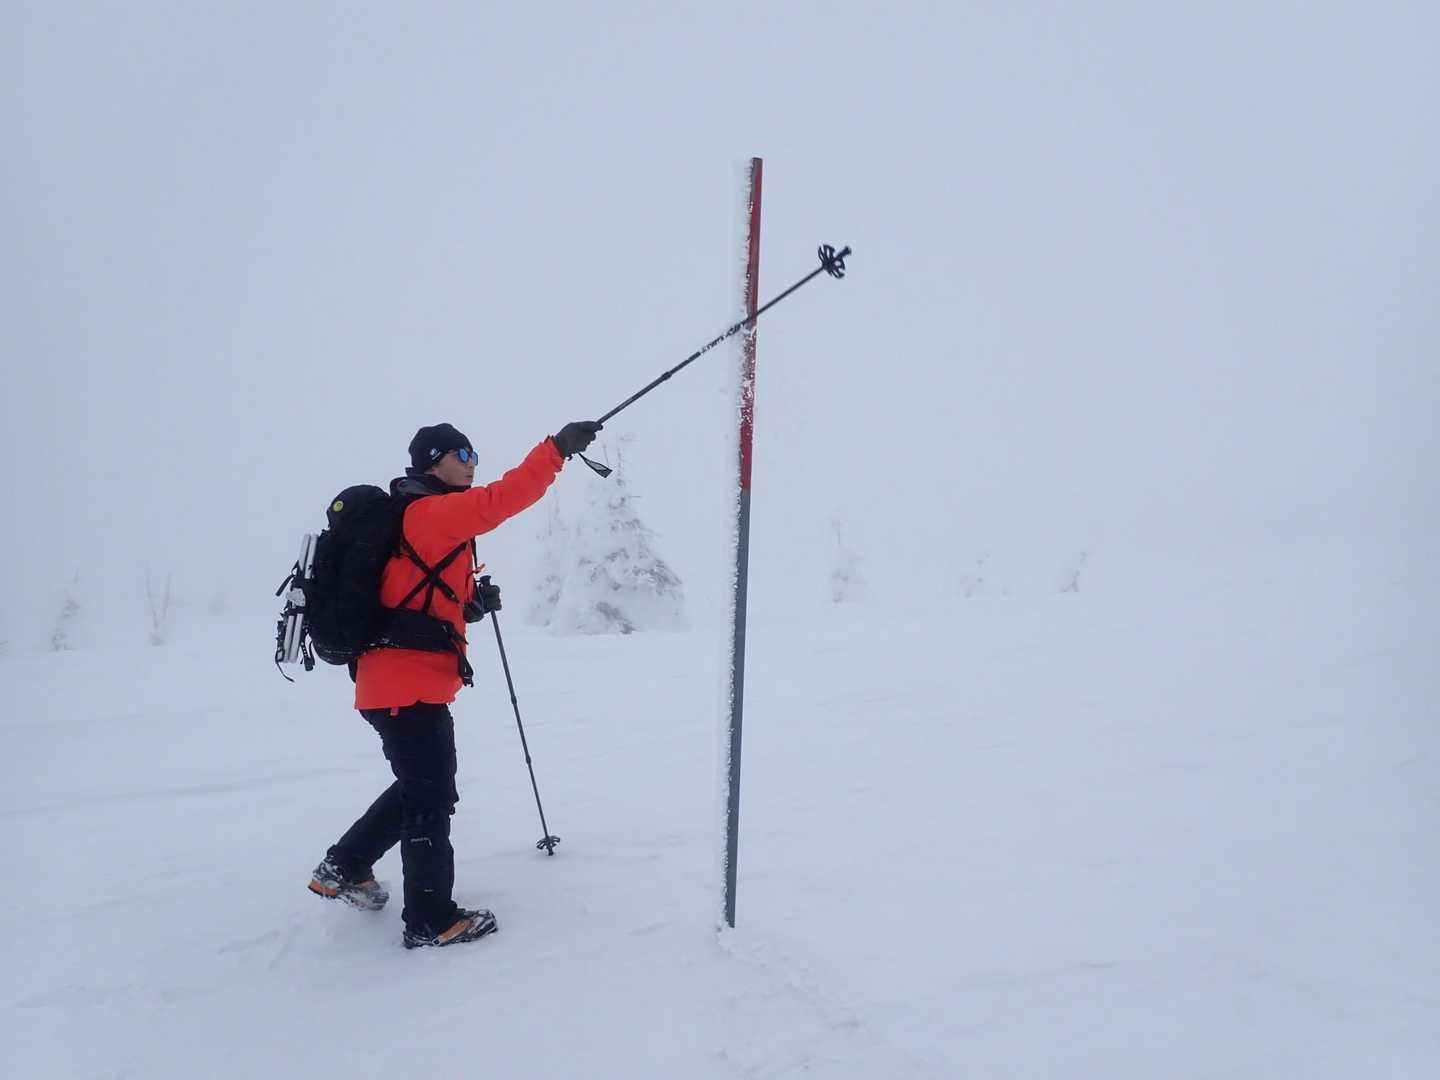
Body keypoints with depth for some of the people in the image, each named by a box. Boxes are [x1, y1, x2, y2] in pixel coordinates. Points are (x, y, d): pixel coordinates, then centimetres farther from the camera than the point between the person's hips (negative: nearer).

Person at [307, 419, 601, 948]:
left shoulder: (423, 518, 19)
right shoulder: (430, 513, -12)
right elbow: (499, 501, -27)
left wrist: (472, 601, 11)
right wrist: (556, 448, -27)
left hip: (398, 682, 10)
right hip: (411, 686, -10)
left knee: (419, 788, 24)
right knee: (432, 798, -1)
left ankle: (343, 869, 35)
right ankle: (432, 920, 9)